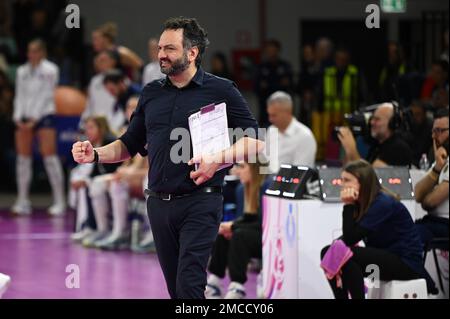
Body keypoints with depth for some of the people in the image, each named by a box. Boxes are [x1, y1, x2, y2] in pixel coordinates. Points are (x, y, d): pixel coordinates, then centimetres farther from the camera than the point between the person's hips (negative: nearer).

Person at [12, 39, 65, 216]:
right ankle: (23, 201, 5)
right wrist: (18, 117, -2)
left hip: (43, 116, -5)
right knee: (23, 158, 1)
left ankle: (59, 201, -10)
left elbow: (46, 95, -7)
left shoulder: (49, 70, -1)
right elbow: (20, 95, 12)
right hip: (24, 119, 5)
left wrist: (34, 119, -12)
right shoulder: (22, 71, 14)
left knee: (49, 156, -11)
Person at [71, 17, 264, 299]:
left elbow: (255, 141, -3)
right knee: (175, 286, 9)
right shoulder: (151, 93, 14)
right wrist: (95, 155, 1)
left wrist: (219, 159, -18)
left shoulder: (220, 91, -1)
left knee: (189, 286, -14)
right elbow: (130, 145, 19)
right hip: (159, 204, 6)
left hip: (199, 204, -6)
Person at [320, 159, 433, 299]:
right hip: (383, 258, 9)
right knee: (327, 252, -1)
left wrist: (348, 205, -23)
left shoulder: (383, 203, -20)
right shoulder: (362, 203, 6)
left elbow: (351, 239, -21)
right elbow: (348, 237, 5)